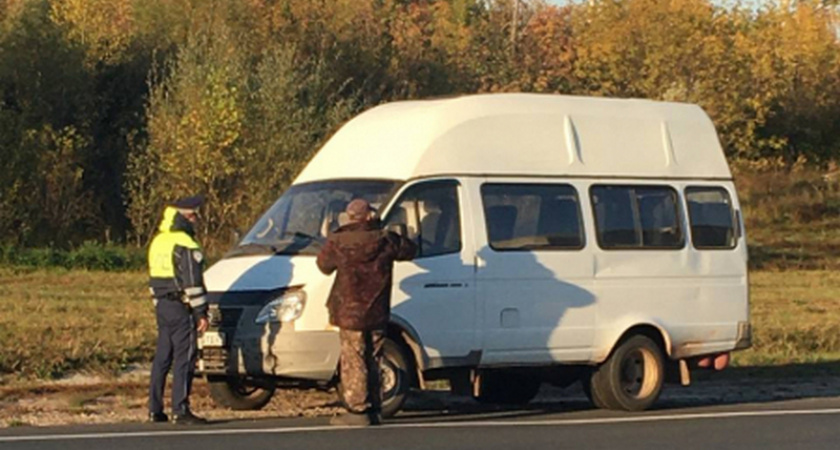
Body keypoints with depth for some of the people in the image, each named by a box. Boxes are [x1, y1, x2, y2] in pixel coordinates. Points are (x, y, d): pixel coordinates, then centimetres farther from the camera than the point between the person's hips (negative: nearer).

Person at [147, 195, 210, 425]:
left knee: (162, 357, 12)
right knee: (184, 358, -8)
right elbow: (192, 283, -17)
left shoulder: (158, 242, 15)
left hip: (162, 306, 9)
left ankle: (155, 410, 13)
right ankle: (180, 410, -11)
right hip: (180, 308, -9)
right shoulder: (184, 245, -14)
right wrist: (201, 313, -14)